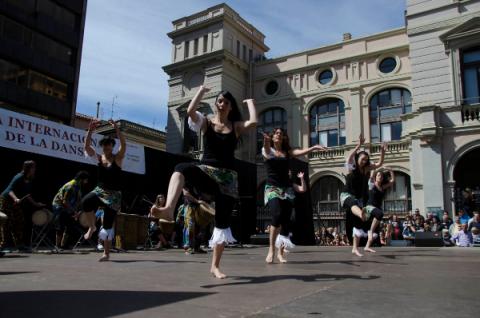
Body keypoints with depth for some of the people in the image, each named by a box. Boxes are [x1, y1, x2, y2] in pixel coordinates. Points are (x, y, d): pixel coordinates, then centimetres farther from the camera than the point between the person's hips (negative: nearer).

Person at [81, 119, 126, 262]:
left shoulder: (118, 158, -4)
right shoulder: (98, 157, 5)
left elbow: (123, 145, -21)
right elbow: (87, 146, -6)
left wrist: (117, 129, -30)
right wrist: (90, 131, -18)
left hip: (114, 194, -3)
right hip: (100, 190, 3)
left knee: (108, 225, -2)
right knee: (86, 202, -31)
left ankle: (106, 253, 12)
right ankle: (92, 226, -5)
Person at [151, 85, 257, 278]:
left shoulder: (237, 126, 10)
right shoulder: (206, 123, 8)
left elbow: (253, 122, -11)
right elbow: (190, 111, -12)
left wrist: (250, 102, 5)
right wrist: (202, 90, 1)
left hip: (228, 177, 2)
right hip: (206, 172, -1)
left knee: (223, 221, 1)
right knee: (182, 168, -37)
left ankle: (215, 266, 13)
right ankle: (169, 208, -58)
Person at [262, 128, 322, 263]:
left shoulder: (287, 151, 13)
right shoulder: (266, 149, 5)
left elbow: (300, 152, -3)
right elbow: (267, 153, -18)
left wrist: (313, 148, -23)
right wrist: (266, 141, -41)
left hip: (287, 189, 4)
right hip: (272, 188, -4)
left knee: (286, 220, 0)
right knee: (277, 215, -26)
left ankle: (280, 252, 13)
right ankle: (271, 249, -15)